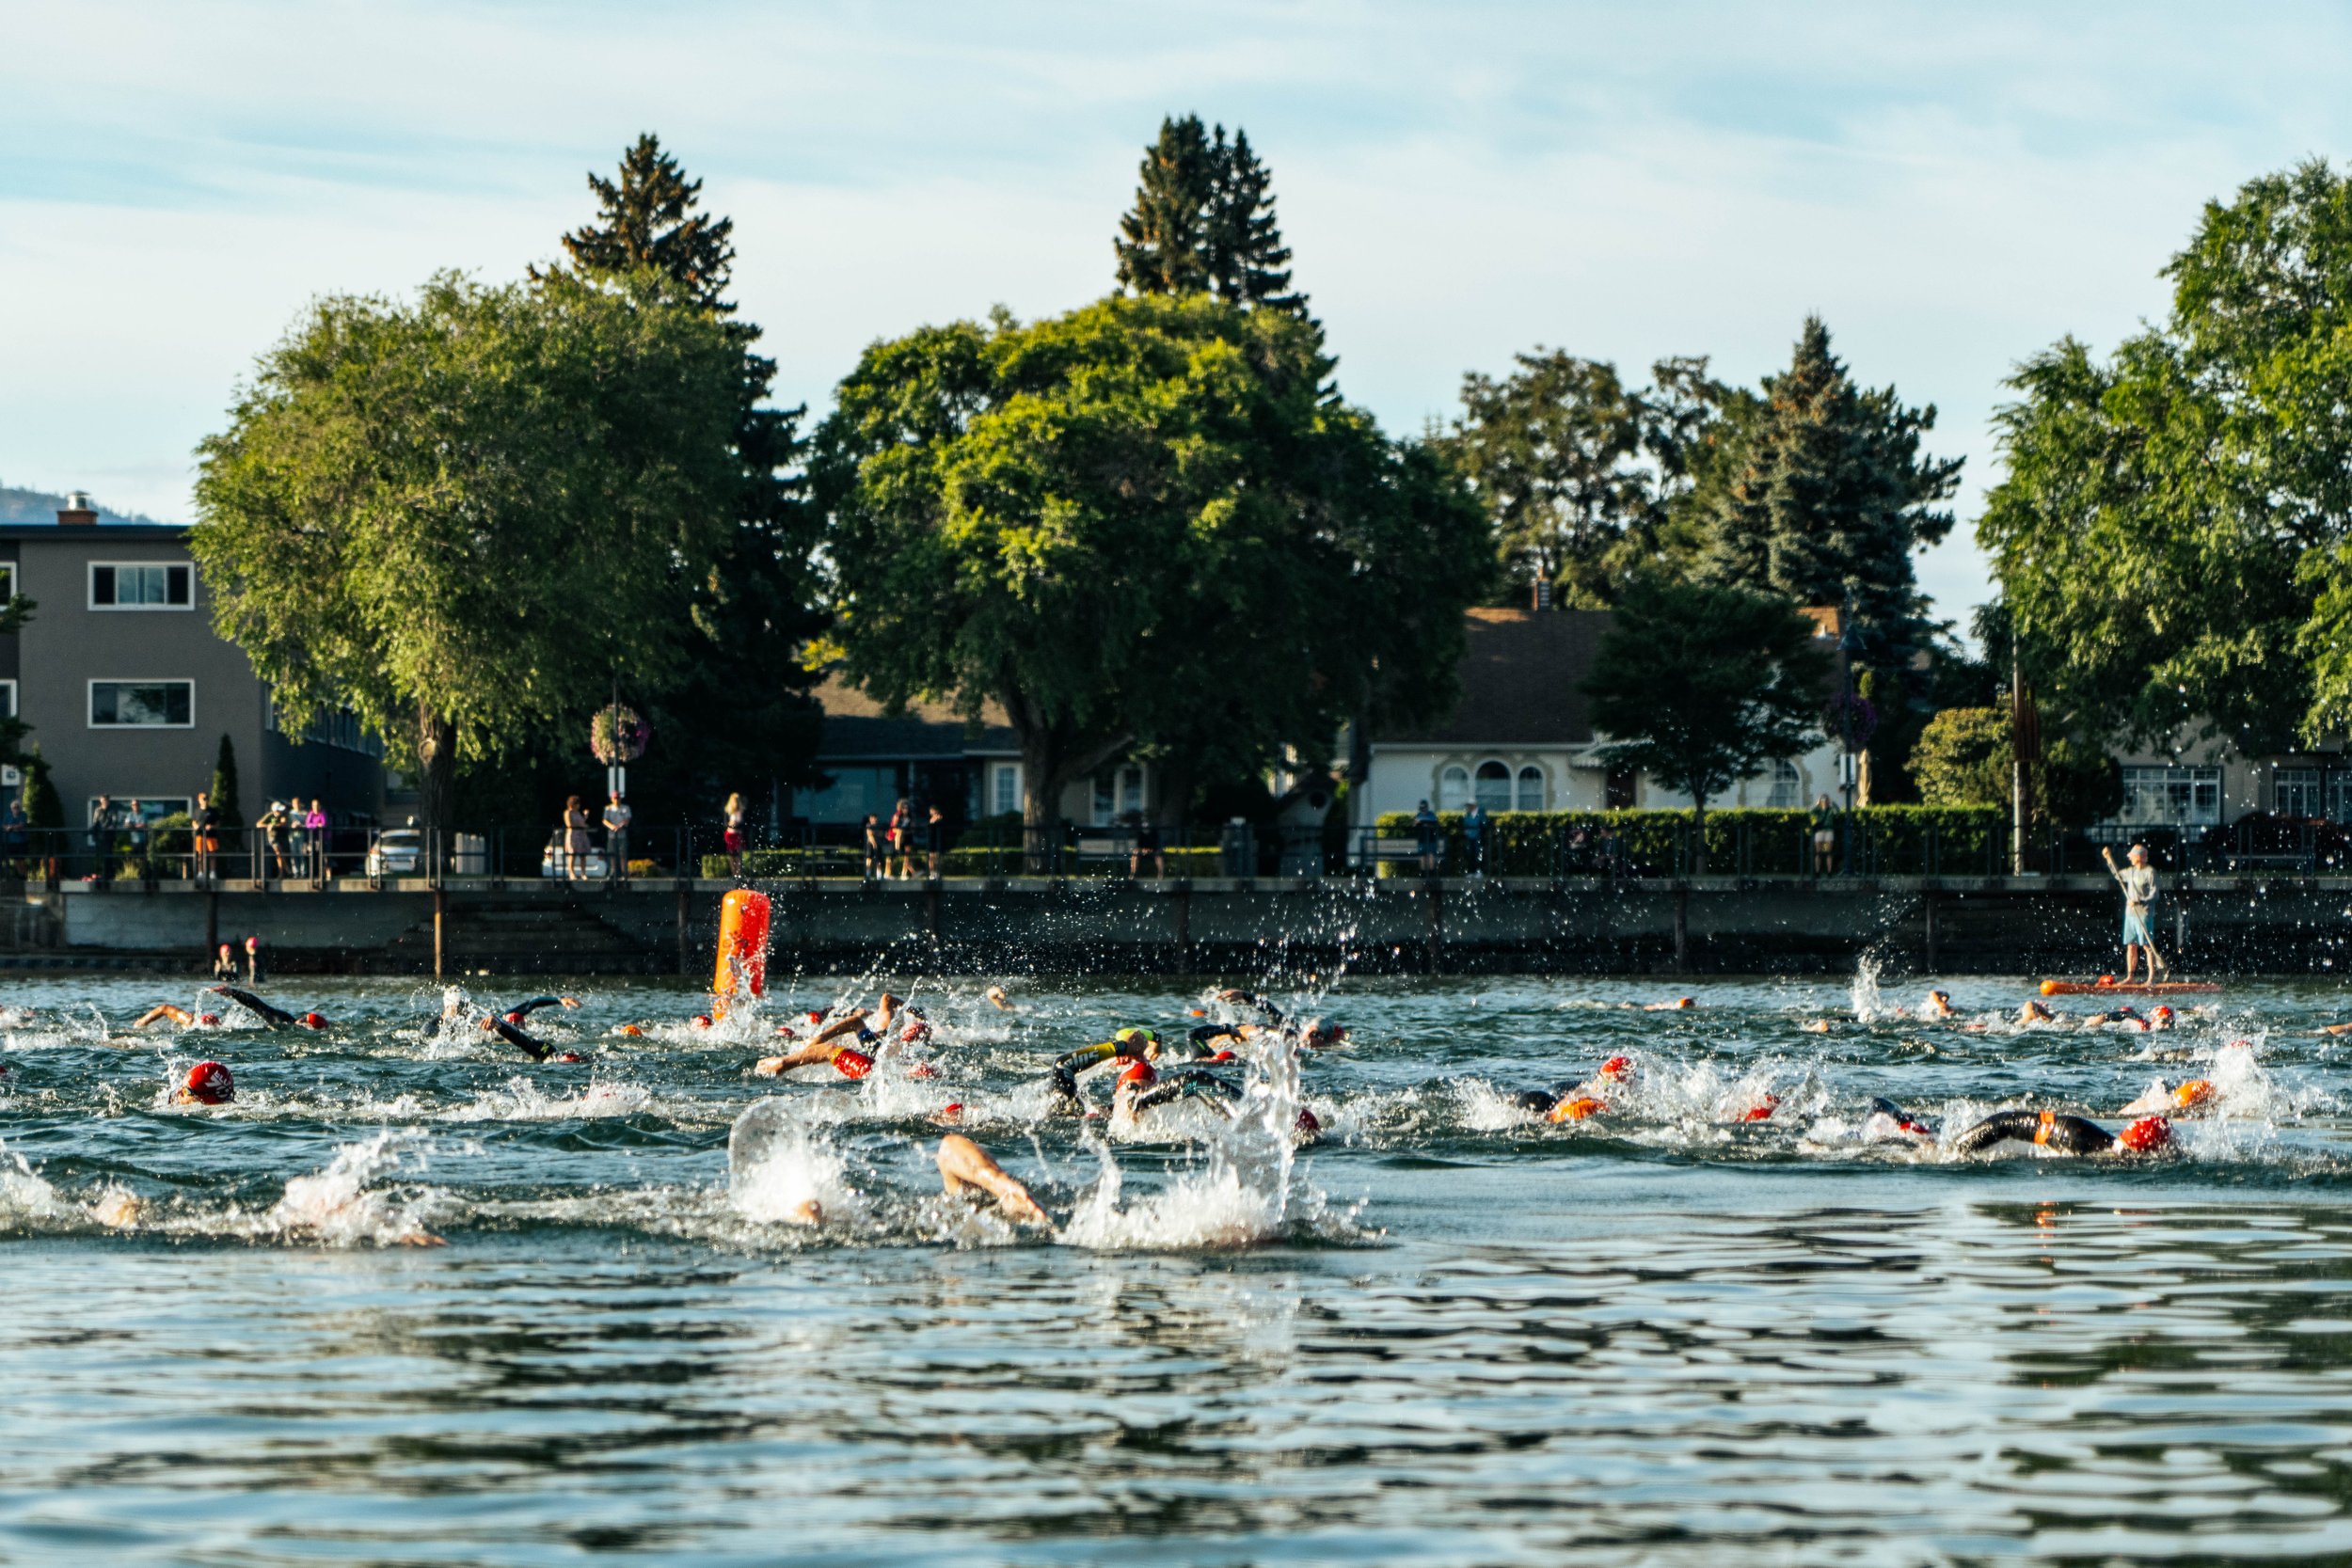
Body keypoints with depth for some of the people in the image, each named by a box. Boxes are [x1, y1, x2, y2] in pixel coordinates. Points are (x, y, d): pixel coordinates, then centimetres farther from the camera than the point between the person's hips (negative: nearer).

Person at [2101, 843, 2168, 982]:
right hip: (2130, 913, 7)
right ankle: (2129, 977, 8)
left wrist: (2140, 902, -25)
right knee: (2131, 946, 6)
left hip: (2143, 914, -7)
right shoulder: (2130, 871, 14)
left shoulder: (2150, 872, -8)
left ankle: (2152, 977, -6)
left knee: (2147, 946, -7)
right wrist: (2109, 859, 27)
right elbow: (2118, 875, 35)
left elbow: (2154, 895, -13)